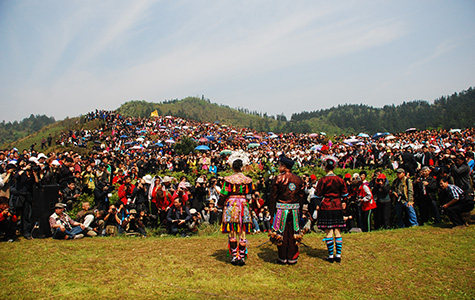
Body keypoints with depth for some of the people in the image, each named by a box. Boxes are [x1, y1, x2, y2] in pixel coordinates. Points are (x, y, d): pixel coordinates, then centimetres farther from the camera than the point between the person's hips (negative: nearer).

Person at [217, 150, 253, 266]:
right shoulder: (247, 180, -2)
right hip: (243, 205, 1)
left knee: (232, 233, 9)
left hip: (230, 205, -1)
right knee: (242, 233, 8)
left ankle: (234, 257, 13)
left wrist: (220, 204, 12)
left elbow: (223, 194, -3)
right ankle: (242, 257, 10)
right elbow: (250, 193, 6)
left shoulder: (228, 179, -7)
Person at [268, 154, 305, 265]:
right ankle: (292, 258, 17)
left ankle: (282, 258, 12)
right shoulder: (298, 179, 6)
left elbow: (273, 196, -6)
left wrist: (272, 210, 0)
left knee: (281, 232, 5)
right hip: (295, 209, 4)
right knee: (293, 233, 11)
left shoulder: (278, 178, -8)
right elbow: (302, 196, 9)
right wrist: (298, 207, 16)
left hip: (281, 208, -4)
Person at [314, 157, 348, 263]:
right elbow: (344, 194, 12)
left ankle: (331, 255, 4)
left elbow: (318, 196, -6)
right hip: (337, 208, 3)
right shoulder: (340, 180, 1)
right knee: (337, 231, 8)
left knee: (329, 232, 1)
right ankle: (338, 255, 11)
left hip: (326, 208, -3)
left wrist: (318, 205, 11)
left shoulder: (322, 181, -11)